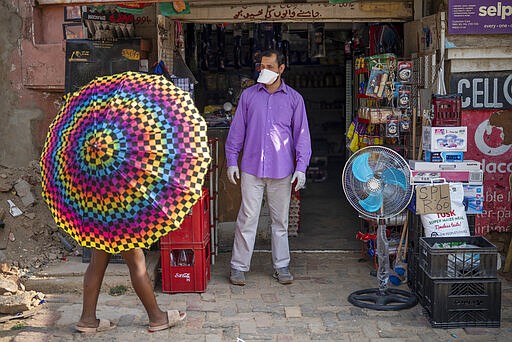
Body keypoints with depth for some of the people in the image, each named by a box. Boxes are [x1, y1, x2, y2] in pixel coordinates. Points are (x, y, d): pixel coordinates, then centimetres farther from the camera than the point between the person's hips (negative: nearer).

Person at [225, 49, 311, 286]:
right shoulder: (249, 95, 6)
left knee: (280, 219, 9)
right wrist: (231, 161, 3)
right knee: (247, 217, -1)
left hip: (282, 170, 0)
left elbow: (302, 135, 5)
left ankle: (281, 266, 20)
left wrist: (301, 167, -2)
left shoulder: (294, 99, 5)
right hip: (252, 168, 0)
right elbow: (237, 130, 9)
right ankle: (239, 266, 8)